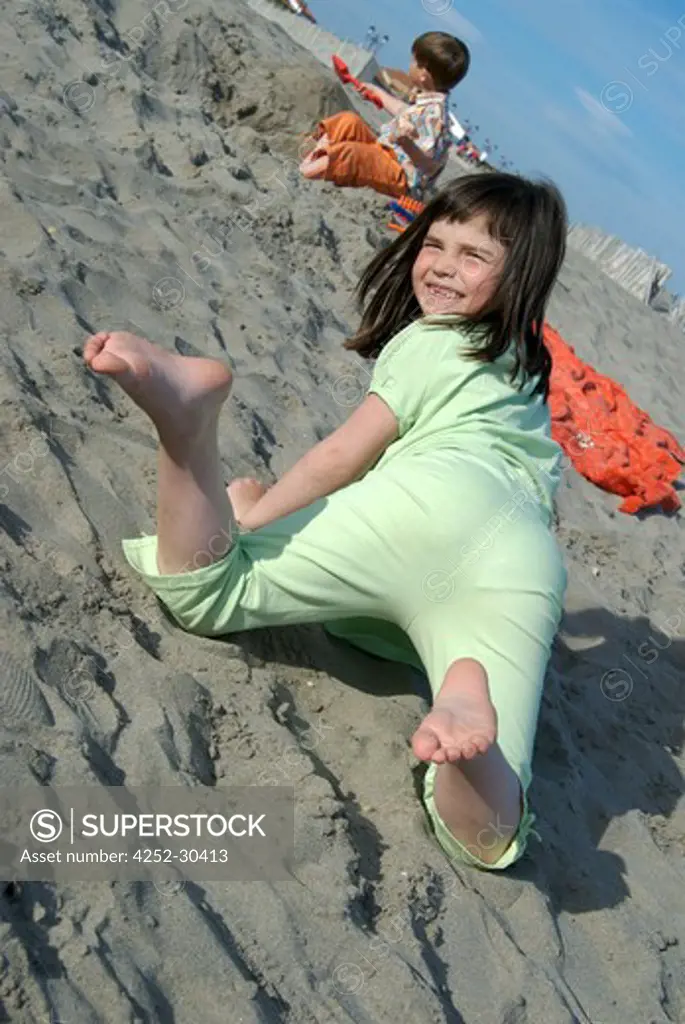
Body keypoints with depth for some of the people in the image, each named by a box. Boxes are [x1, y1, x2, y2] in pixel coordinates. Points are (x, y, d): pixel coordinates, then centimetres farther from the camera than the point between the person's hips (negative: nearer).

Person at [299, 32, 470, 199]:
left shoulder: (434, 113, -26)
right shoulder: (426, 99, 3)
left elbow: (428, 164, -33)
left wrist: (407, 143, -52)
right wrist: (378, 92, 38)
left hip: (401, 177, -11)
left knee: (349, 153, -31)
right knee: (349, 121, 9)